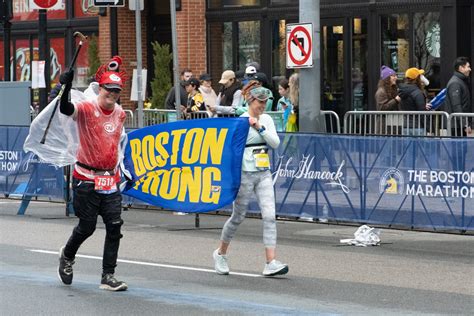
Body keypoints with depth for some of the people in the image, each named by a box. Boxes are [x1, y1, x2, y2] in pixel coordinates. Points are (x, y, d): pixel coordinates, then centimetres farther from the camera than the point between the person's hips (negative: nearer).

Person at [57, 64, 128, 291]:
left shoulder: (120, 113, 7)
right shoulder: (86, 108, -12)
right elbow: (65, 109, -34)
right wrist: (66, 88, -52)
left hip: (110, 180, 5)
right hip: (86, 179, -5)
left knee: (115, 226, -4)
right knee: (87, 226, 2)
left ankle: (108, 276, 1)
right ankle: (67, 256, 33)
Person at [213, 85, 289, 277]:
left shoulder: (266, 119, 9)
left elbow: (275, 143, -2)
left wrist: (260, 128, -14)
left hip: (264, 174, 5)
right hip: (245, 174, -5)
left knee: (269, 216, -8)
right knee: (238, 217, 6)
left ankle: (271, 263, -12)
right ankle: (220, 253, 30)